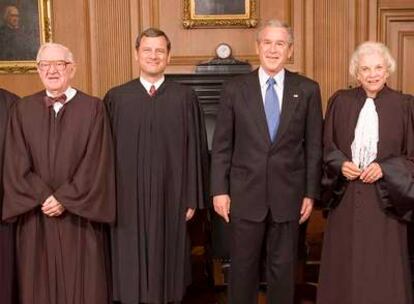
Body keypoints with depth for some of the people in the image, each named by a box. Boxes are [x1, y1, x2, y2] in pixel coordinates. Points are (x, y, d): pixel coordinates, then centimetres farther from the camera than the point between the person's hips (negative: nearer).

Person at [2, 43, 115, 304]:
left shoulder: (93, 108, -3)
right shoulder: (23, 109, 5)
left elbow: (96, 163, -8)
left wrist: (64, 198, -12)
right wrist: (44, 197, -10)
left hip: (80, 216, -2)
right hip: (35, 216, 2)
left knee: (82, 282, 7)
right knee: (40, 283, 11)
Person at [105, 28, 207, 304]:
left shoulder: (185, 98, 0)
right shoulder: (116, 98, 2)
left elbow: (194, 150, 0)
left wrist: (193, 198, -1)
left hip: (170, 195, 0)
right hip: (128, 197, 1)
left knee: (167, 258, 11)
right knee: (131, 266, 10)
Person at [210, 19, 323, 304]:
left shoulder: (308, 90, 1)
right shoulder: (235, 89, 0)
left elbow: (314, 146, 3)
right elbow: (222, 145, 1)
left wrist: (311, 193, 1)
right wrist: (220, 190, -3)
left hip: (288, 194, 1)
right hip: (245, 194, 0)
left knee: (283, 267, 12)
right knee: (243, 267, 12)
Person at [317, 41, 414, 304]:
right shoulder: (340, 101, 3)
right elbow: (326, 146, 9)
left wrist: (384, 168, -14)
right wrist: (340, 164, -9)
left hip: (383, 198, -1)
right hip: (346, 197, 2)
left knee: (382, 267, 4)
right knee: (344, 266, 8)